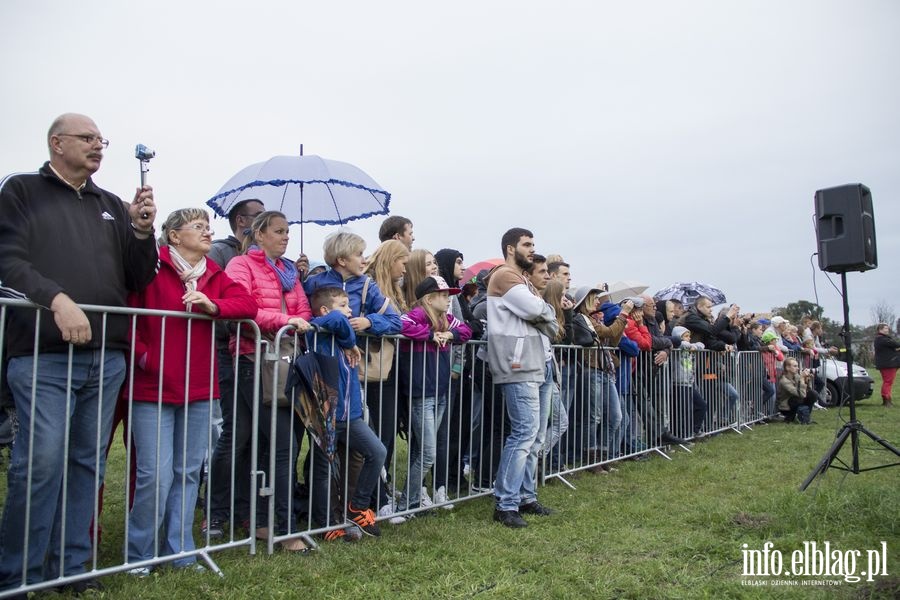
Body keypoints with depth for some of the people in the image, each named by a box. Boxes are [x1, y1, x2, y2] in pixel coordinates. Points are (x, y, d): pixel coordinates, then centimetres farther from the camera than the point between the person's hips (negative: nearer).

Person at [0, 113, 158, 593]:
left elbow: (138, 280, 15)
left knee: (88, 463, 8)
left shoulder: (112, 206, 18)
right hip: (43, 355, -4)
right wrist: (57, 299, -19)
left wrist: (142, 232, -1)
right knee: (41, 461, -8)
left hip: (107, 357, 5)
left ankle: (70, 566, 20)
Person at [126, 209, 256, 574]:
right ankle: (138, 554, 15)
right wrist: (141, 354, -13)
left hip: (199, 390, 5)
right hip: (153, 389, -5)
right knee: (156, 474, -6)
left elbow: (248, 304, 1)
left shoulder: (215, 276, 13)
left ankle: (179, 551, 23)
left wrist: (214, 306, -16)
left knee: (188, 473, 10)